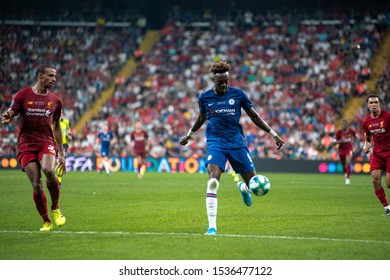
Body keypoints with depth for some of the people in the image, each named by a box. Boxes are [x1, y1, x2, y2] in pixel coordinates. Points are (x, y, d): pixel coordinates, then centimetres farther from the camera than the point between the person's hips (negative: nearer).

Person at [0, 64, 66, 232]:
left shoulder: (55, 100, 11)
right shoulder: (22, 95, 3)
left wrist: (61, 153, 17)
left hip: (47, 142, 1)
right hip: (26, 144, -1)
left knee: (49, 170, -30)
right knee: (36, 185, -10)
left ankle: (56, 209, -7)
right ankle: (46, 222, 9)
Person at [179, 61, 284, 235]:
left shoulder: (238, 94, 1)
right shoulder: (205, 97, 3)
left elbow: (254, 116, 10)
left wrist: (273, 134, 9)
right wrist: (189, 134, 34)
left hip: (237, 142, 1)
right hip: (216, 142, -1)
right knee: (212, 182, -23)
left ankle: (242, 188, 42)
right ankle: (212, 227, -20)